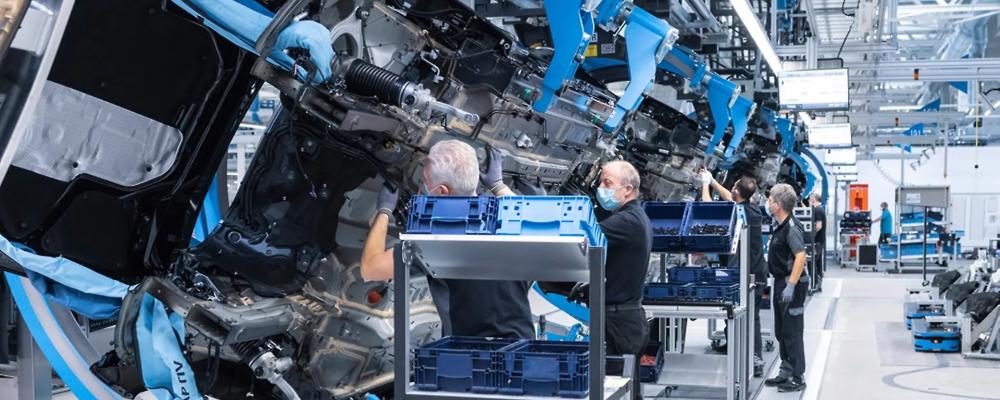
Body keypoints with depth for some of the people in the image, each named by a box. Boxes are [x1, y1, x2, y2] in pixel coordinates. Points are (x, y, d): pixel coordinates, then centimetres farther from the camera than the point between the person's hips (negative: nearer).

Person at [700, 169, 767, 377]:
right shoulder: (754, 210, 6)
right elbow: (731, 198, 24)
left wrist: (705, 184, 14)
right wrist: (712, 180, 32)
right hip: (758, 275, 7)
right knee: (753, 318, 15)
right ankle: (757, 362, 21)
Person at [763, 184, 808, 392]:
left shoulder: (791, 227, -19)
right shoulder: (781, 226, 10)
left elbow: (800, 256, -27)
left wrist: (791, 286, -29)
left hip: (792, 285, -10)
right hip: (781, 283, 10)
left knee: (792, 333, -3)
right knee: (781, 332, 16)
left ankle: (797, 378, 5)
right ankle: (786, 373, 25)